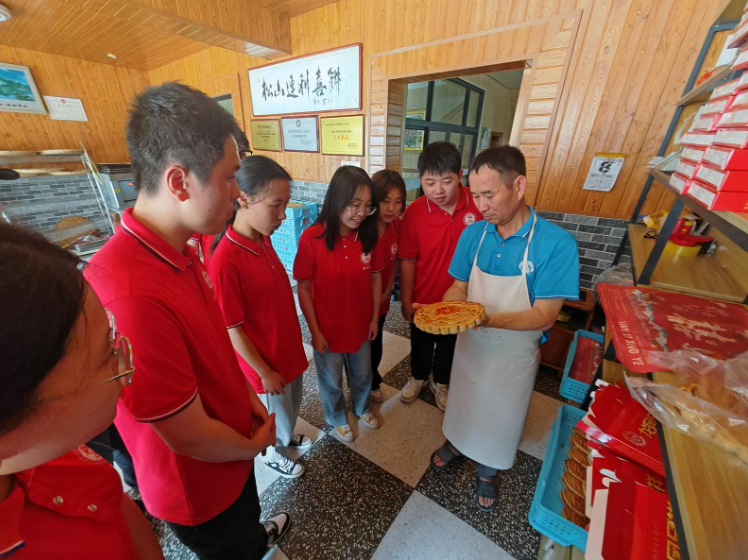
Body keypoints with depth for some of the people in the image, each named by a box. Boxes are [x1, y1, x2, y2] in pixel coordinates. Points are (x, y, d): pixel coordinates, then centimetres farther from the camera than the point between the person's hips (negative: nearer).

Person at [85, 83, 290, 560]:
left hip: (236, 444, 8)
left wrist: (249, 400, 3)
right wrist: (253, 446, -10)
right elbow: (191, 436, -30)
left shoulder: (180, 253, -8)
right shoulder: (131, 293, -40)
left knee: (247, 513, 39)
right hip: (200, 483, -7)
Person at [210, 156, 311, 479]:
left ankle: (286, 437, 60)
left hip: (289, 349, 7)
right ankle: (274, 454, 52)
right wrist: (264, 372, -12)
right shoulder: (226, 262, -30)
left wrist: (294, 342, 13)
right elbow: (233, 330, -22)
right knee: (279, 415, 21)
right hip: (267, 362, -7)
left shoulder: (263, 239, -5)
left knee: (292, 405, 30)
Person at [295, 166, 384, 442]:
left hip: (361, 325, 4)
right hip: (328, 329, -3)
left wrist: (375, 317, 3)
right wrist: (315, 331, -10)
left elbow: (375, 276, -1)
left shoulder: (368, 235, -11)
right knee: (332, 381, 23)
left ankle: (362, 408, 60)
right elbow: (303, 288, -15)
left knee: (363, 374, 27)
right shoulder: (311, 238, -22)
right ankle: (338, 419, 54)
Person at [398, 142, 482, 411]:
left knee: (449, 344, 24)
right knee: (420, 343, 23)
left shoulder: (478, 205, -17)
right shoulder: (414, 212, -18)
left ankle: (441, 382, 52)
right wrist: (406, 302, -6)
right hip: (423, 298, 0)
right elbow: (407, 261, -12)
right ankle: (418, 376, 53)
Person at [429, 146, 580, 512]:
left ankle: (487, 472, 54)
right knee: (462, 401, 27)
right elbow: (459, 288, -3)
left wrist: (490, 319, -40)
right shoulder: (473, 234, -11)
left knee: (500, 416, 23)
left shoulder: (556, 243, -23)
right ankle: (457, 444, 59)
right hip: (470, 344, 3)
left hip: (514, 355, -2)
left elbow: (544, 316, -23)